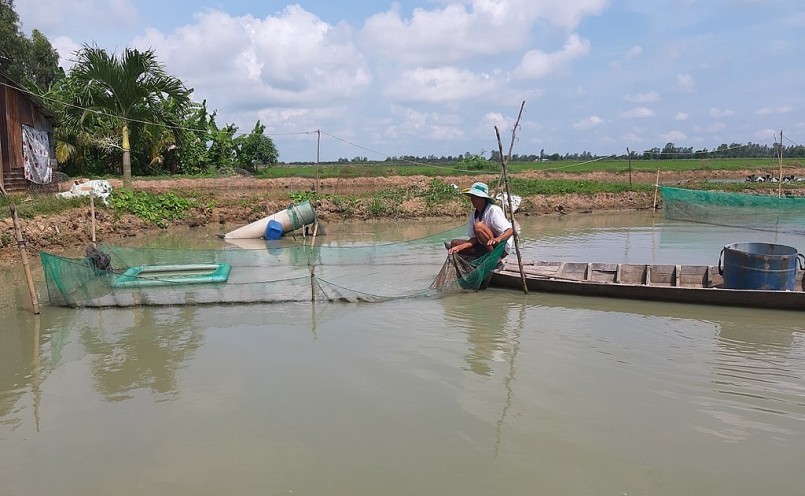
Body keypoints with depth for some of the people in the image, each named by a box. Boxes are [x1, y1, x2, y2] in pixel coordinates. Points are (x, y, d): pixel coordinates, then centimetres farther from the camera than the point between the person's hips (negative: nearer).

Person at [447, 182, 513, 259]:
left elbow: (510, 230, -24)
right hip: (484, 248, 8)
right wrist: (459, 247, -14)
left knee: (478, 226, -29)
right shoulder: (473, 214, 6)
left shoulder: (493, 210, -16)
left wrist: (498, 239, -45)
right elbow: (474, 238, 3)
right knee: (454, 243, 3)